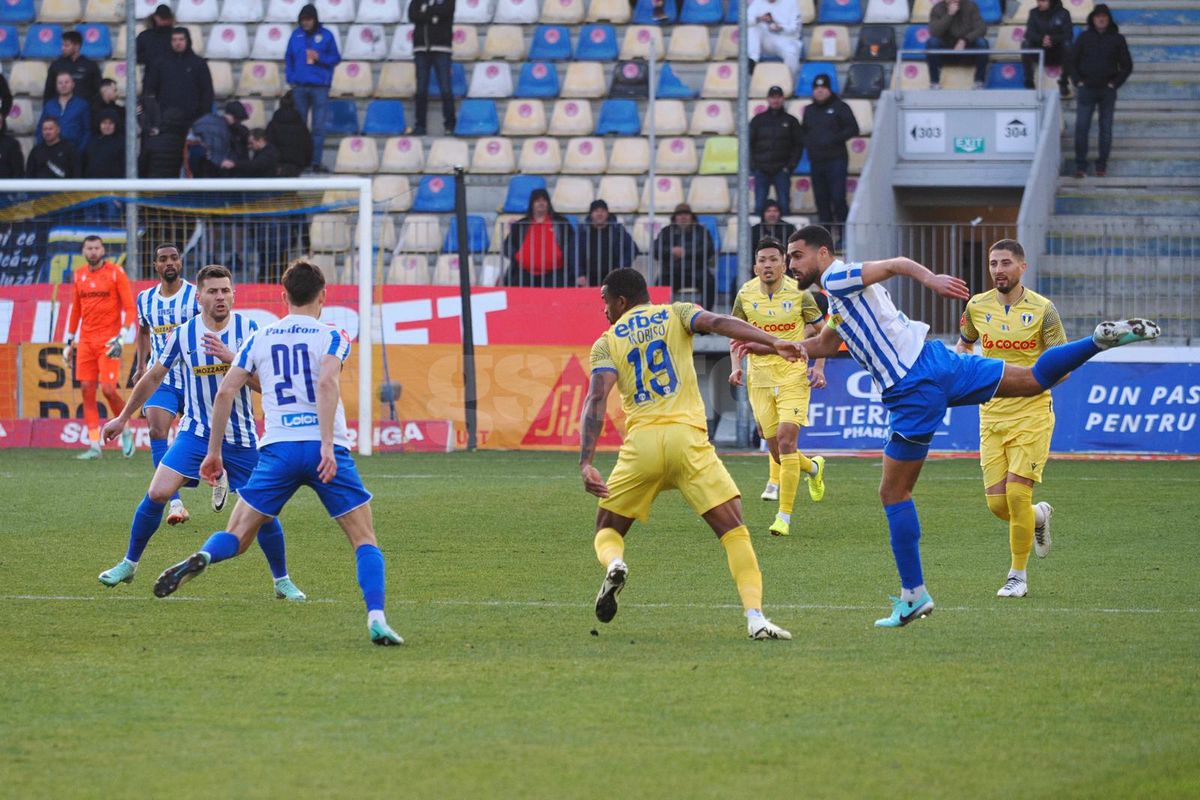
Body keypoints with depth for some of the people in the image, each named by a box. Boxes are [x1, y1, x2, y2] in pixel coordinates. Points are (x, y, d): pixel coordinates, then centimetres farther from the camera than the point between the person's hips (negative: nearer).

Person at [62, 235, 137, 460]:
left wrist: (122, 337, -16)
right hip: (86, 341, 5)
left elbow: (130, 308, -6)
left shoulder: (116, 273, -4)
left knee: (108, 389, -12)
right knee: (87, 390, -1)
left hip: (109, 340, -5)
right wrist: (68, 342, 17)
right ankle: (94, 446, 2)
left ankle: (126, 432, 13)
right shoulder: (78, 275, 11)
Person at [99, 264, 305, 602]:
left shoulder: (248, 329, -6)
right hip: (196, 432, 0)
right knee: (157, 494, -13)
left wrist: (231, 357, -27)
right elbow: (153, 377, 9)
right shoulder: (183, 334, -4)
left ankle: (282, 582, 17)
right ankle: (128, 565, 5)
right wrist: (122, 418, 15)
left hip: (240, 439, 0)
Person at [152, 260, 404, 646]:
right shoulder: (331, 336, 5)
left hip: (278, 450, 2)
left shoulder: (259, 338, 14)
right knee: (364, 540, 5)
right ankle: (376, 618, -12)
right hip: (325, 450, -2)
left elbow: (225, 392, 9)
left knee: (237, 537, 7)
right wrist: (328, 445, -20)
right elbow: (327, 383, -14)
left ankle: (200, 559, -26)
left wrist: (214, 451, 16)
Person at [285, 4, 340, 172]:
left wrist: (320, 57, -15)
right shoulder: (296, 35, 6)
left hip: (320, 87, -2)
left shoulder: (325, 35, 0)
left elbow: (336, 58, 2)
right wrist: (290, 78, 0)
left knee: (318, 127, -4)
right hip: (299, 87, 2)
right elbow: (289, 58, 11)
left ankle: (317, 162, -2)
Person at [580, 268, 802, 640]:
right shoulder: (676, 314, 14)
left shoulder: (607, 342, 12)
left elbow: (596, 399, -2)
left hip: (641, 442, 0)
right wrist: (774, 343, -18)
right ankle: (755, 617, -19)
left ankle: (614, 563, -18)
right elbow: (719, 322, -6)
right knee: (733, 529, -2)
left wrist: (586, 462, -10)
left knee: (607, 530, 18)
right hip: (688, 438, 0)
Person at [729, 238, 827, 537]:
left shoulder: (799, 292, -6)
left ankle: (784, 516, -12)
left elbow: (821, 330, 6)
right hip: (759, 377, 3)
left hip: (794, 375, -3)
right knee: (777, 451, 5)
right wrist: (737, 366, 1)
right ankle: (813, 467, 41)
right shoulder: (745, 294, 0)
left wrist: (819, 367, -4)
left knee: (786, 439, -17)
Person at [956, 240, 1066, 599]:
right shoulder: (977, 307, 4)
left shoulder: (1042, 309, -7)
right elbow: (964, 343, 24)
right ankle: (1038, 516, 34)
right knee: (997, 503, -2)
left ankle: (1018, 576, 3)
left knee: (1017, 493, -13)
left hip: (1031, 411, -4)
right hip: (992, 414, 4)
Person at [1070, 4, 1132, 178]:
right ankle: (1080, 166, -1)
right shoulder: (1084, 37, 4)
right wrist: (1077, 81, -2)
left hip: (1107, 90, 0)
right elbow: (1072, 61, 9)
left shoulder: (1117, 39, 3)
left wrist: (1115, 84, -4)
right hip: (1086, 90, 0)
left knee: (1106, 129, 2)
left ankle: (1102, 166, 8)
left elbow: (1127, 66, 6)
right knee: (1081, 127, -6)